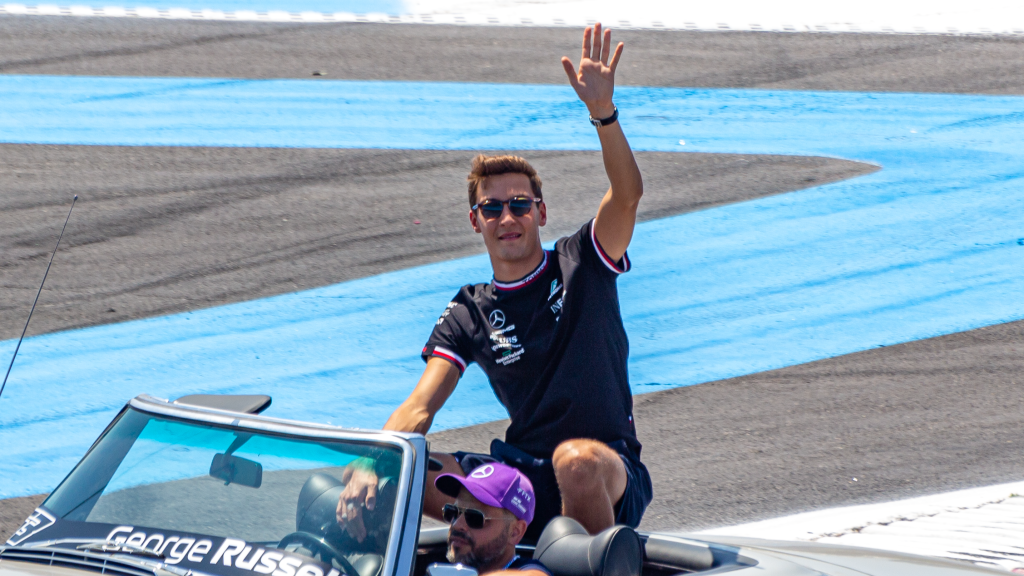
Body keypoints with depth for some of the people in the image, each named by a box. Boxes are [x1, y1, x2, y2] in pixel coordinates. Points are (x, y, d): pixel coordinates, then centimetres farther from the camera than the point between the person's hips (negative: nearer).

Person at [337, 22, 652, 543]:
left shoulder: (582, 264, 1)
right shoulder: (469, 315, 8)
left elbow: (627, 195, -18)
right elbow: (419, 407, -3)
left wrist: (603, 113, -36)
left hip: (611, 475, -3)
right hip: (524, 475, 3)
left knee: (576, 459, -40)